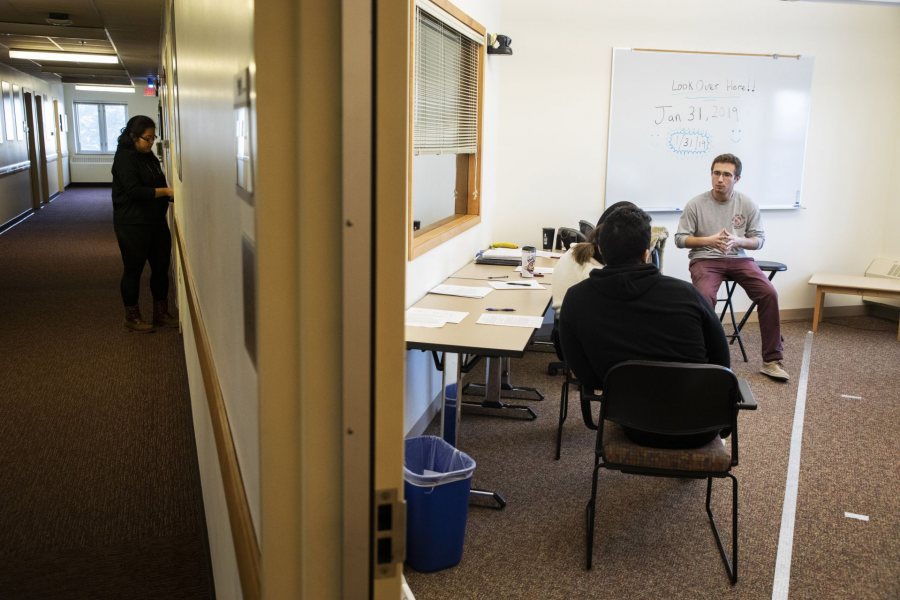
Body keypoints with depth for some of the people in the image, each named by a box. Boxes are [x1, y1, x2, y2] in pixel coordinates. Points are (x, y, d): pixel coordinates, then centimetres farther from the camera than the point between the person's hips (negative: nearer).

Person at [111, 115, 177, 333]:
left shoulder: (149, 157, 11)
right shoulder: (125, 158, -14)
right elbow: (134, 191, -24)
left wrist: (173, 195, 3)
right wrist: (166, 191, -25)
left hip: (156, 222, 8)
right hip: (132, 225, -8)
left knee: (161, 267, 11)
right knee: (133, 270, 4)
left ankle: (161, 314, 23)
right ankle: (132, 318, 18)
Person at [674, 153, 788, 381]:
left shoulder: (748, 204, 3)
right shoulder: (695, 204, -4)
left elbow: (759, 240, 5)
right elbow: (680, 239, -2)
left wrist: (737, 240, -17)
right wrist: (709, 240, -18)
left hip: (739, 259, 3)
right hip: (705, 259, -2)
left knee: (769, 293, -19)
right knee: (704, 297, -33)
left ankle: (772, 360, -9)